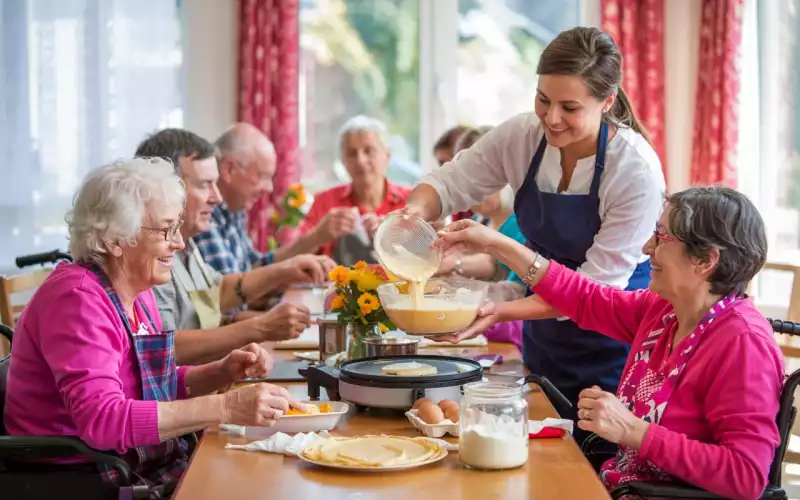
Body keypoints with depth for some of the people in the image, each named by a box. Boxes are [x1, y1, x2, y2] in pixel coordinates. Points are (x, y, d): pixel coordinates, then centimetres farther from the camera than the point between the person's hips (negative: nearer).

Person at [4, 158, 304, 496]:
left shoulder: (137, 290, 7)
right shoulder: (77, 299, -19)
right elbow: (102, 418, -30)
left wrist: (223, 373, -3)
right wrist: (225, 408, -33)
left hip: (145, 466, 8)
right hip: (86, 482, -8)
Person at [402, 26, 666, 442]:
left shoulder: (637, 170, -22)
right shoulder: (521, 136, -9)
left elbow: (596, 285, -22)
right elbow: (447, 184, 3)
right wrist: (413, 212, -21)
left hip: (611, 346, -4)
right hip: (544, 340, 4)